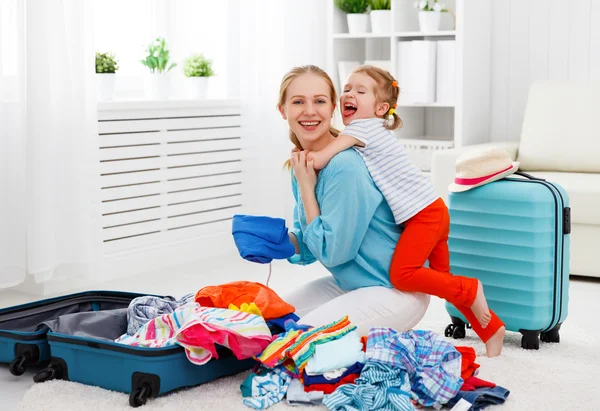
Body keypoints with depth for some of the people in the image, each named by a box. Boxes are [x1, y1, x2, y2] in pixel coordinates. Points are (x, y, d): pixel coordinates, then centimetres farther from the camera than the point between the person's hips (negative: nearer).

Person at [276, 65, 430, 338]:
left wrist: (305, 187, -18)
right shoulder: (303, 165, 2)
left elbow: (331, 252, -20)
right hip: (349, 284, 9)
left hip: (397, 291, -9)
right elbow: (308, 248, 8)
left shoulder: (345, 167, -24)